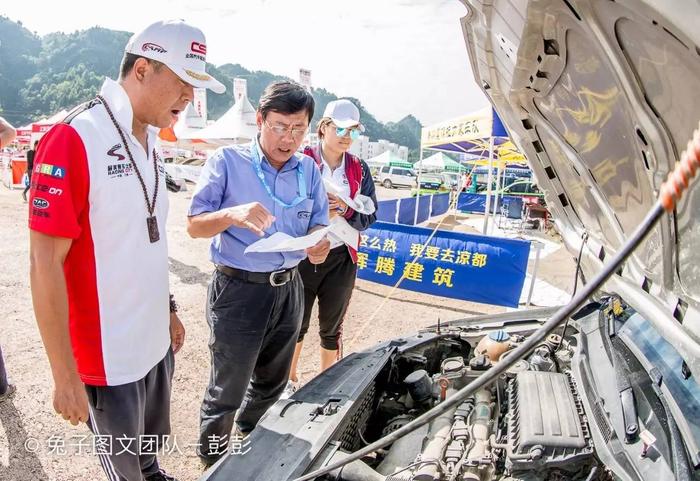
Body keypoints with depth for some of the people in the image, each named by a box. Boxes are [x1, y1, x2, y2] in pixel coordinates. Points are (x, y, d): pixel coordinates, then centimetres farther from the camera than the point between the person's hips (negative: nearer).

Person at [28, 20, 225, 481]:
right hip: (108, 356, -7)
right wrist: (65, 376, -17)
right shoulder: (73, 140, -20)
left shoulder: (150, 142, 5)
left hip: (156, 340, 7)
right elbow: (45, 265, -20)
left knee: (152, 442, 27)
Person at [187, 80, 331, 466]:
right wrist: (232, 215, -32)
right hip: (239, 290, -5)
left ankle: (251, 443, 52)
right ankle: (213, 456, 37)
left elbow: (319, 222, 9)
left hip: (289, 289, 6)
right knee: (228, 389, 7)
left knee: (271, 384, 24)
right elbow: (195, 225, -11)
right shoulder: (227, 162, -10)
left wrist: (320, 244, -16)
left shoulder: (308, 169, 5)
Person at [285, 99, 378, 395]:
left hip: (341, 259, 3)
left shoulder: (359, 169, 5)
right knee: (296, 324, 12)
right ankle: (290, 380, 37)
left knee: (332, 327, 16)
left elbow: (370, 216, 4)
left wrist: (345, 210, -15)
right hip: (302, 256, -2)